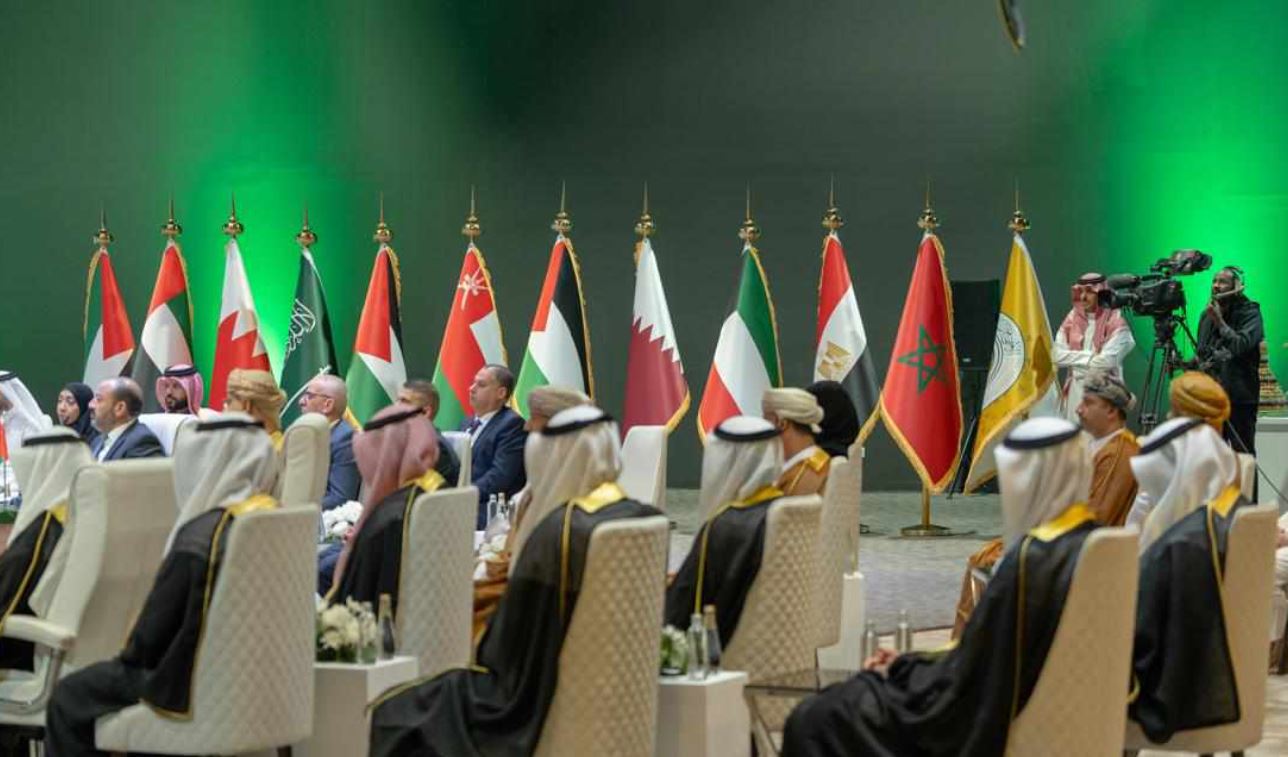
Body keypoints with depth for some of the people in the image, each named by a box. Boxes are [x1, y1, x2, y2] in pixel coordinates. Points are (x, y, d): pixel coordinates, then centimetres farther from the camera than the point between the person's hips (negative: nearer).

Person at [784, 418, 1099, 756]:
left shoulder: (1032, 558, -27)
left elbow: (963, 680, -20)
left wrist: (901, 668, -1)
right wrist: (909, 663, 11)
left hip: (988, 725, -9)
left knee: (813, 721, -1)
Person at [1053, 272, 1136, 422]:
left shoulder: (1116, 323, -5)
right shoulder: (1072, 319, 10)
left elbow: (1107, 361, -15)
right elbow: (1057, 355, 0)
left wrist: (1076, 361, -3)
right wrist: (1089, 356, -8)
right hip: (1075, 392, 5)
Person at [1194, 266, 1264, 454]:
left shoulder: (1249, 312, -4)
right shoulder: (1207, 315, 14)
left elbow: (1242, 345, -20)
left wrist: (1220, 322, -21)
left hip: (1240, 397, -5)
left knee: (1243, 453, -6)